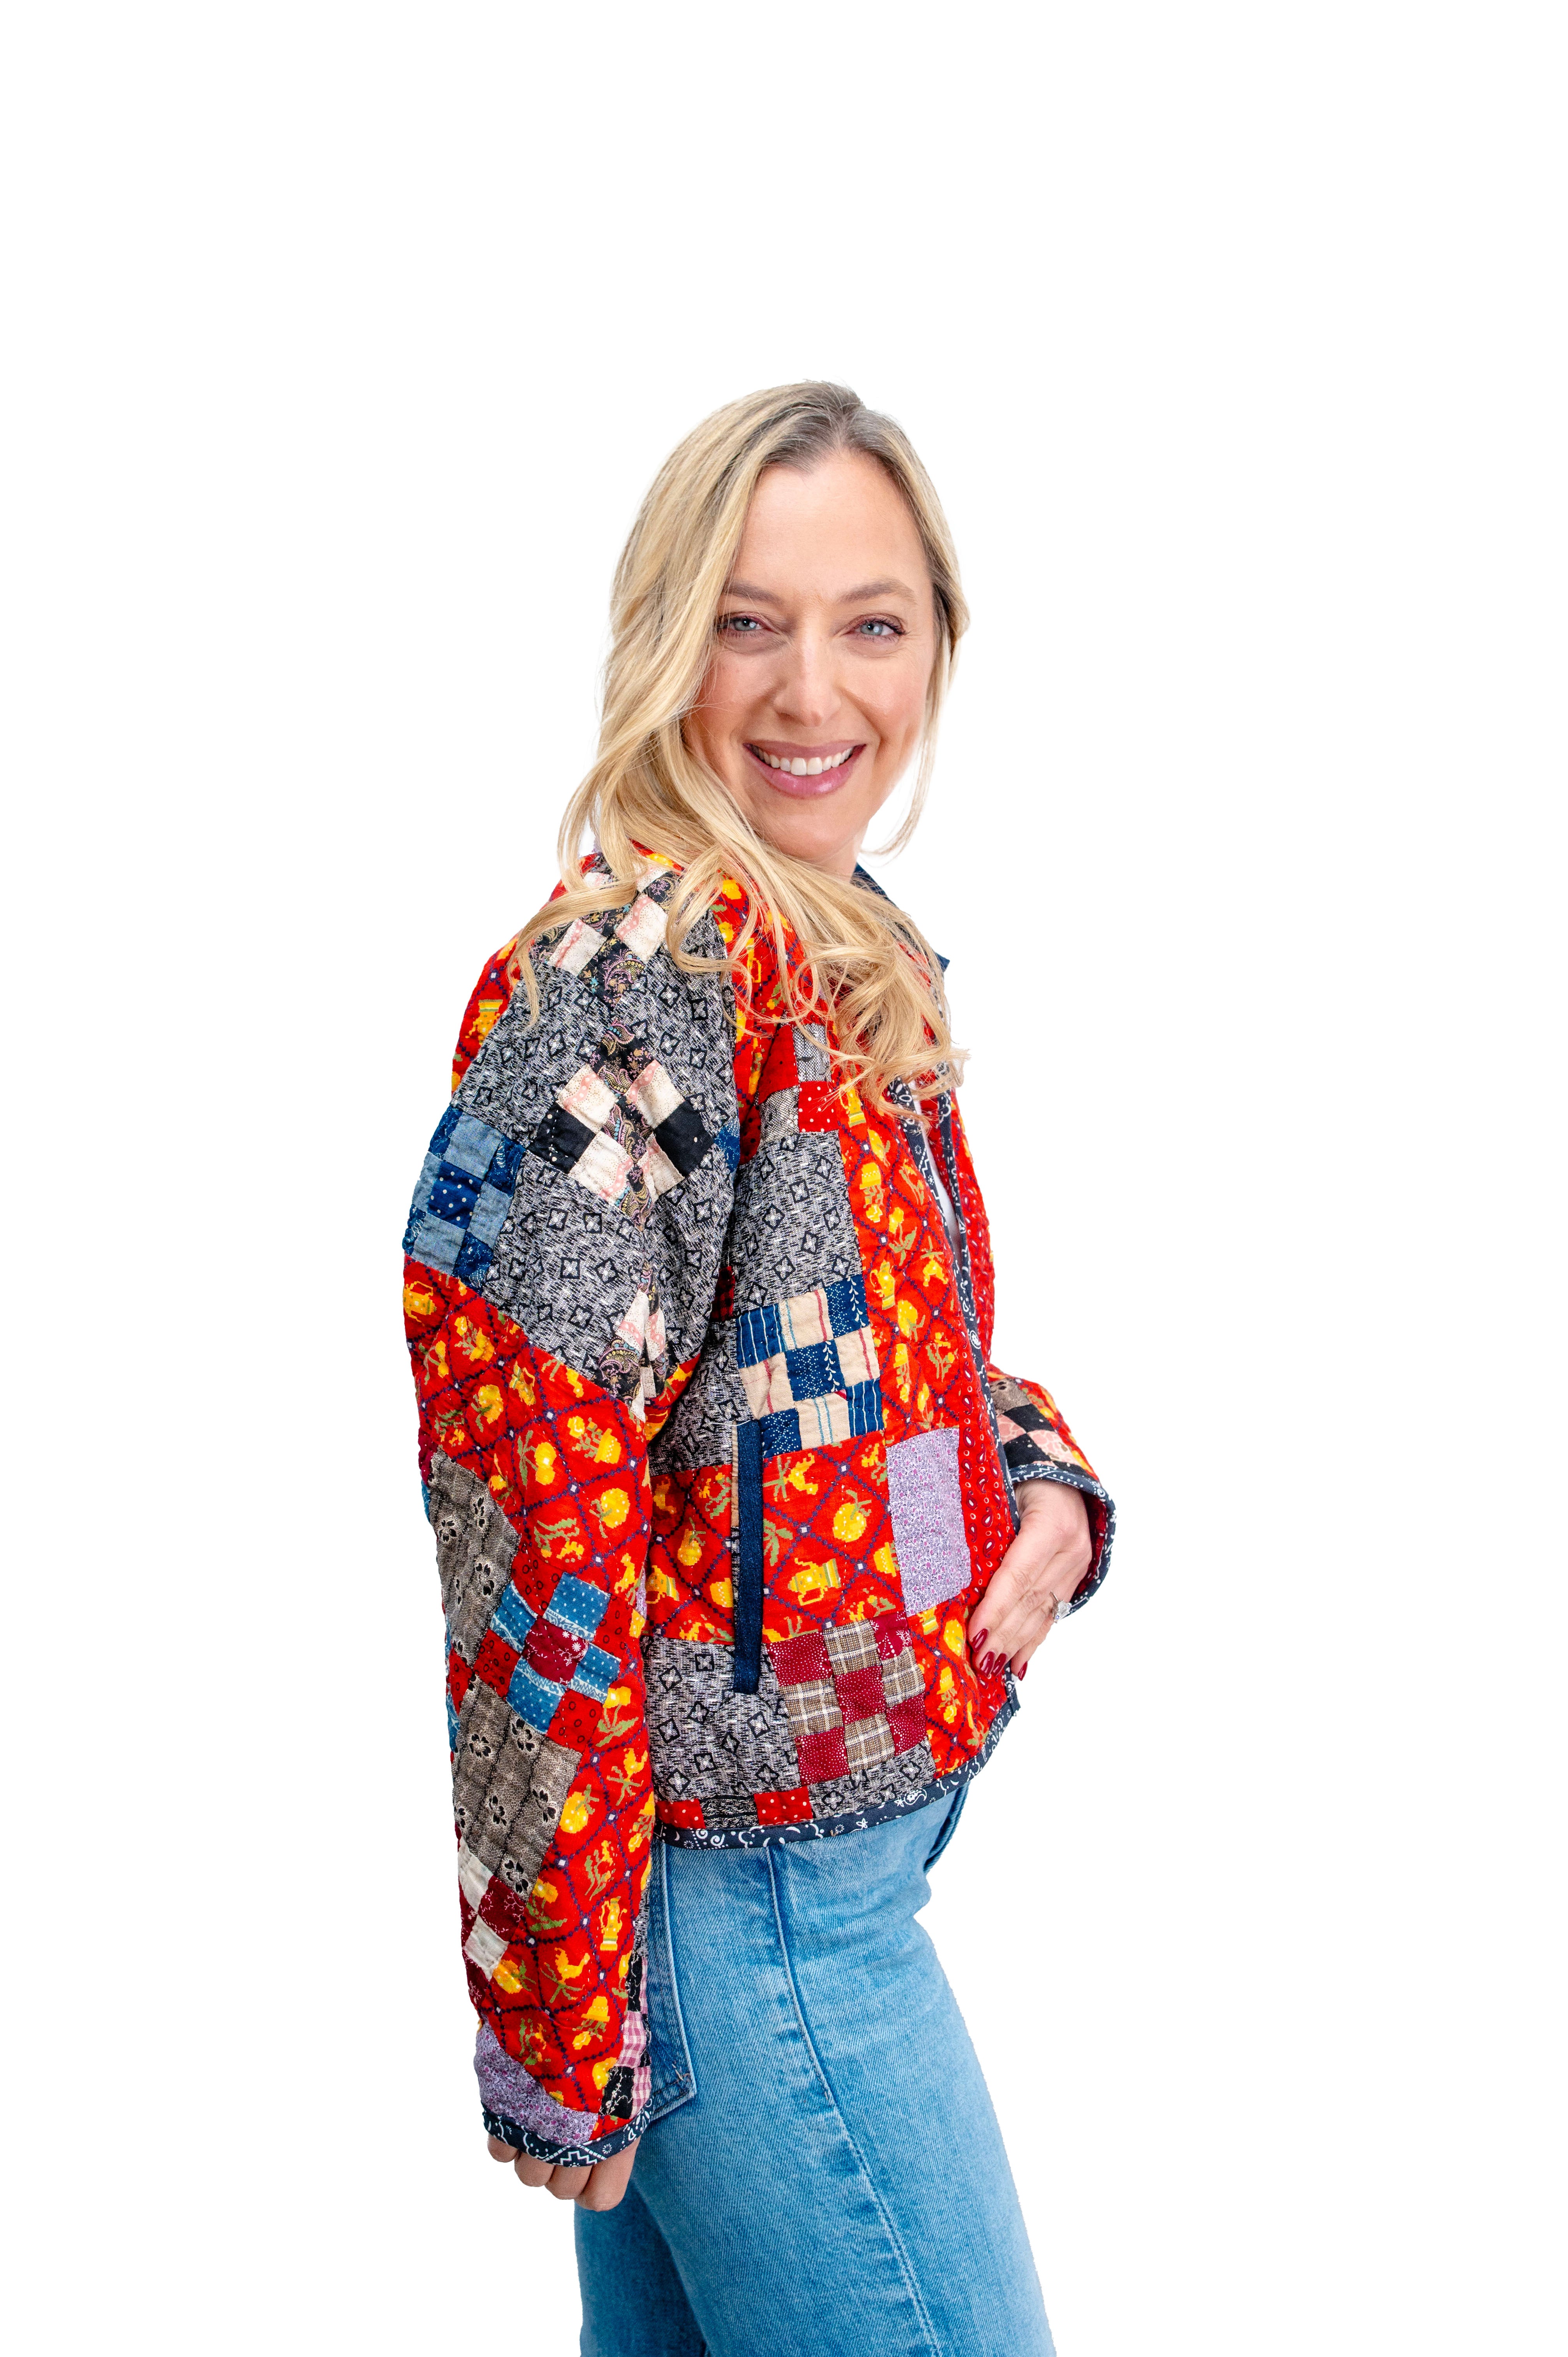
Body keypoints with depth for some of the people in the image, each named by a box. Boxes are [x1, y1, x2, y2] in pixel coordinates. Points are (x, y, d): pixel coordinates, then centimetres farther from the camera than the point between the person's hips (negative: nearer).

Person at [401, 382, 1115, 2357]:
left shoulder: (870, 966, 6)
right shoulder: (631, 978, -22)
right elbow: (531, 1516, -24)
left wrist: (1047, 1483, -3)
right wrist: (564, 2028, -20)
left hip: (853, 1820, 8)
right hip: (746, 1884, -8)